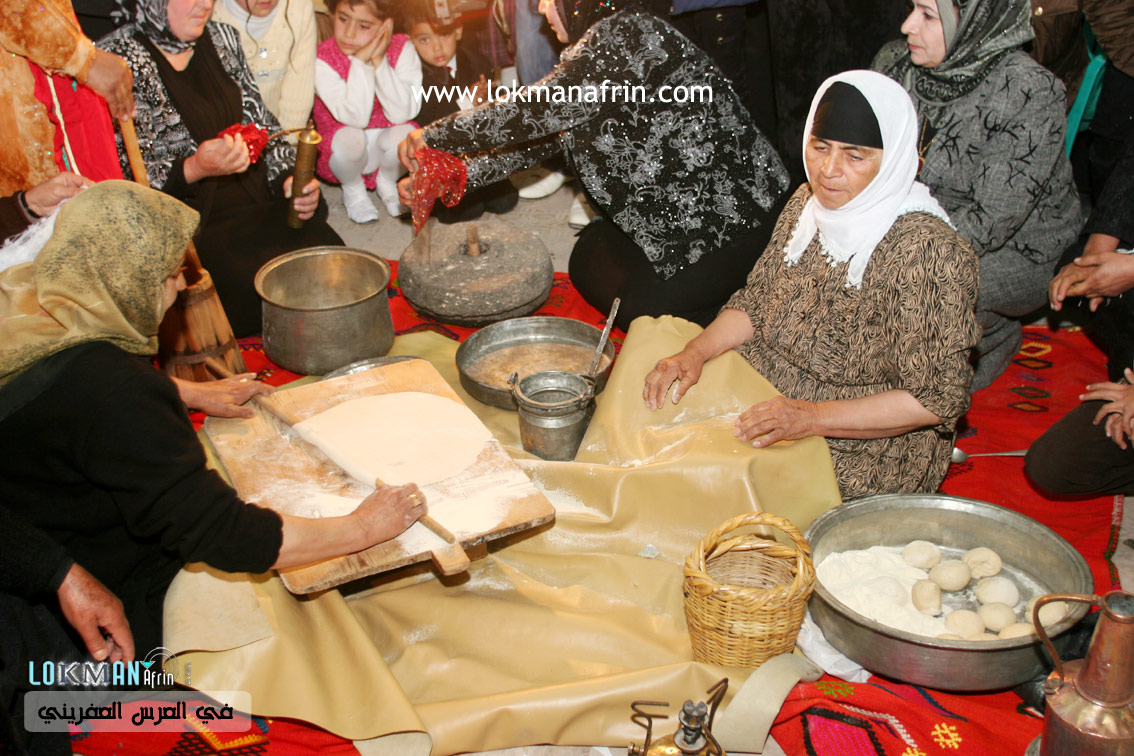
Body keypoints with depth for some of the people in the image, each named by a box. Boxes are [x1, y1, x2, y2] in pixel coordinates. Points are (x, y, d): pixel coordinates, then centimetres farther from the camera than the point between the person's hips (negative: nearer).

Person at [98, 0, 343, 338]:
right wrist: (195, 168, -28)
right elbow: (125, 177, -11)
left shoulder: (222, 38, 14)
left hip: (258, 202, 6)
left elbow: (263, 125, 19)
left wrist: (289, 179, 0)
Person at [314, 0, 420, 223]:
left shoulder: (401, 49, -14)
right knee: (350, 137, -34)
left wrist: (379, 61, -30)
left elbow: (401, 114, -25)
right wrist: (361, 62, -34)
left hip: (385, 146, 1)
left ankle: (387, 183, 4)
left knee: (405, 134, -31)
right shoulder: (322, 60, -18)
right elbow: (355, 118, -29)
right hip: (344, 152, -1)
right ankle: (353, 191, 1)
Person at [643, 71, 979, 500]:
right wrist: (695, 352, -8)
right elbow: (757, 302, 11)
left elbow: (937, 399, -19)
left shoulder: (929, 253, -21)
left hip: (862, 452, -7)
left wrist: (813, 417, -27)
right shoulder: (806, 204, 1)